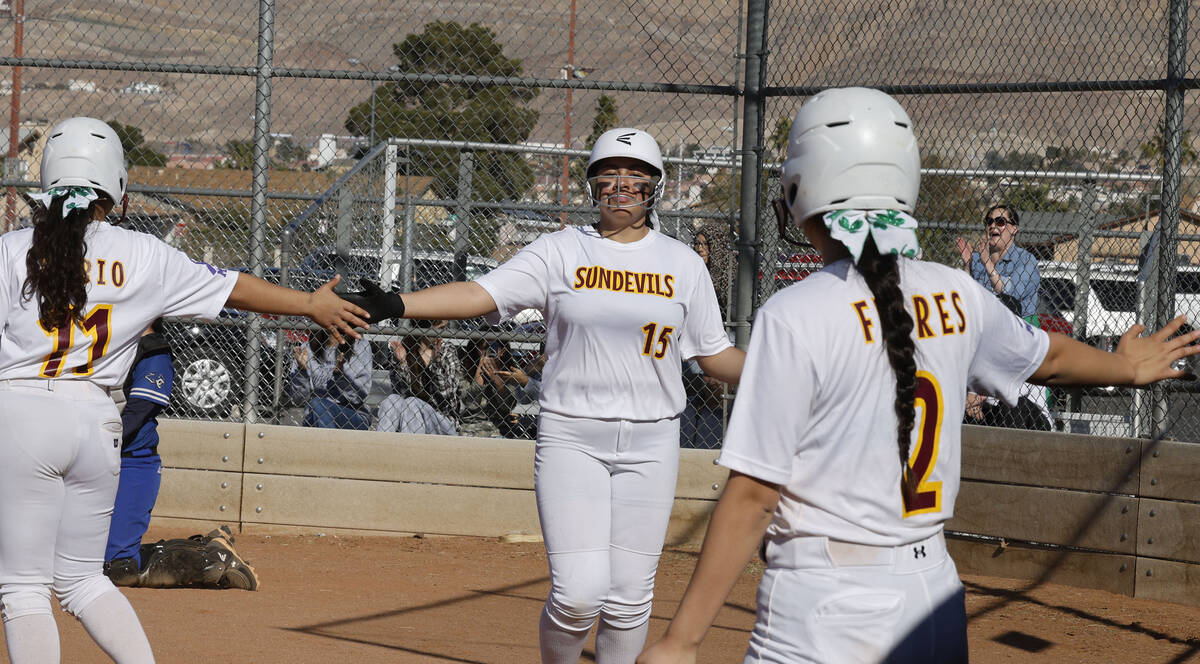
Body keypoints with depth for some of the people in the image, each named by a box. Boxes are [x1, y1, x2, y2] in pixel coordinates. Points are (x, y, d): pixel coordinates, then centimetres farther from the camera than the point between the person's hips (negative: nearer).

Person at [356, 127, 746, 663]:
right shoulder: (561, 252, 0)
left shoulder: (682, 264, 7)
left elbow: (715, 356, 12)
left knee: (629, 597, 2)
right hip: (571, 437, -2)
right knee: (579, 592, -12)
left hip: (650, 444, 2)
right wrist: (392, 305, -24)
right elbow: (479, 293, -10)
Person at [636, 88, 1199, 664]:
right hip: (933, 593, 6)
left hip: (826, 611, -6)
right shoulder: (957, 298, 5)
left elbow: (753, 494, -16)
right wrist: (1128, 367, 48)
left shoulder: (794, 316, -13)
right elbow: (1051, 358, 25)